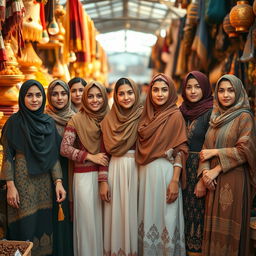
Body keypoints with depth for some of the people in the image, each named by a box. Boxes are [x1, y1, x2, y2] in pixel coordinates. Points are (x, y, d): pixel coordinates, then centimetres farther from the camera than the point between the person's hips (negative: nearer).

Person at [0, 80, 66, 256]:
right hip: (23, 180, -4)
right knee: (26, 225, -1)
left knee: (44, 222, 8)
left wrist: (58, 182, -3)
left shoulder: (49, 122, 7)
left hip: (44, 180, 4)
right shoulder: (14, 122, -4)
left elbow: (54, 155, 6)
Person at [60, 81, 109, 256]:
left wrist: (104, 180, -12)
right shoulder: (77, 119, -2)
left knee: (103, 219, 8)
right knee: (87, 219, 5)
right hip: (84, 176, -2)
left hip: (104, 175, 2)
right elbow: (64, 148, -5)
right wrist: (90, 157, -10)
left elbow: (106, 151, -4)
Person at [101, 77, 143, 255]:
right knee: (116, 210, 6)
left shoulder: (143, 116, -1)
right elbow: (106, 151, 3)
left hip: (137, 168, -2)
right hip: (115, 169, 2)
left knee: (133, 209, 5)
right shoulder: (109, 119, 5)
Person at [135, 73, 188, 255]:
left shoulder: (175, 115, -6)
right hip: (146, 172, 6)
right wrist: (143, 172, 6)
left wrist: (175, 180, -17)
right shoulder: (147, 114, 10)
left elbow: (181, 150, -10)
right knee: (148, 217, 12)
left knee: (165, 218, 1)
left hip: (165, 172, -5)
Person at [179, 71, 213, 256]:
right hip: (184, 170, 6)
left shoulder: (211, 112, -11)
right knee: (186, 213, 13)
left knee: (198, 216, 3)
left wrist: (203, 179, -19)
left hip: (202, 170, -6)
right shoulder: (183, 111, 9)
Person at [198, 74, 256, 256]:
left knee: (228, 228, -1)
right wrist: (205, 170, -7)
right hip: (214, 181, 6)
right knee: (213, 226, 9)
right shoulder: (216, 117, 14)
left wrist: (216, 161, -13)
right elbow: (206, 148, 10)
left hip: (233, 180, -5)